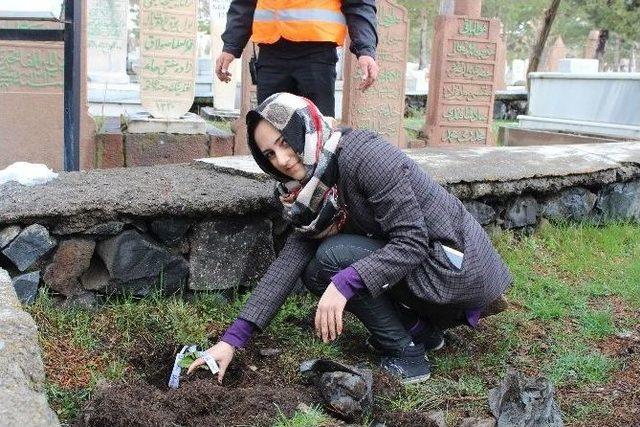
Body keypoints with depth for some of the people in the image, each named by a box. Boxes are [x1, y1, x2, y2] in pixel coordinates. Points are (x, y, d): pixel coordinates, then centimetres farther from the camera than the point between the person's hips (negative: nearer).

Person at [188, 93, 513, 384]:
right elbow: (288, 263, -1)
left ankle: (405, 355, -5)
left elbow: (412, 243, -23)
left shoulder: (363, 155, -20)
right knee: (316, 275, 6)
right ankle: (422, 327, 13)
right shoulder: (316, 193, 5)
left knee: (333, 256, -18)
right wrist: (234, 337, -7)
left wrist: (344, 284, -32)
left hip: (462, 270, -8)